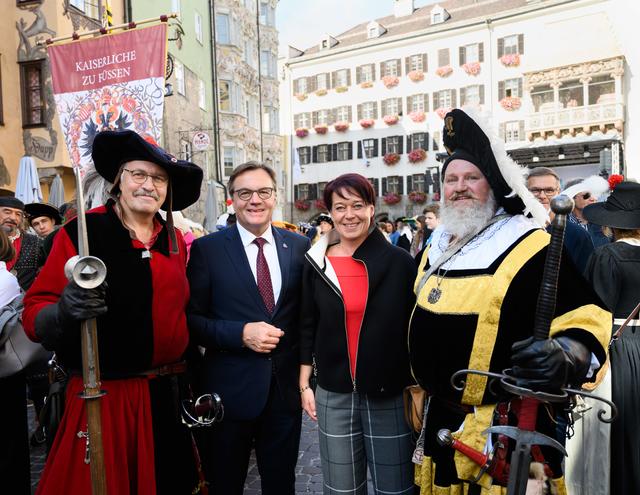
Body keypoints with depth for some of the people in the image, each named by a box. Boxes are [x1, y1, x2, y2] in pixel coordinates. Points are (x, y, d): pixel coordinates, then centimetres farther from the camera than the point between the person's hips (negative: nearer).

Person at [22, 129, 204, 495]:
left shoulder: (175, 240, 5)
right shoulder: (81, 232, -10)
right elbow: (33, 314, -9)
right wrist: (64, 311, -30)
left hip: (168, 395, 5)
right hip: (104, 396, -4)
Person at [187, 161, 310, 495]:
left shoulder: (300, 246, 1)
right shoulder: (207, 249, -6)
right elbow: (190, 319, -6)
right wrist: (242, 333, -19)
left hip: (286, 388, 2)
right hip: (229, 391, -2)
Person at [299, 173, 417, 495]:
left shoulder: (400, 262, -5)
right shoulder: (316, 263, 0)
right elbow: (308, 327, 5)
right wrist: (304, 384, 5)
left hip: (390, 393, -1)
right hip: (334, 394, 2)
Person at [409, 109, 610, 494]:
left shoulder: (530, 247, -16)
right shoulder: (437, 247, 8)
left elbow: (586, 321, -17)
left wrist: (563, 358, -36)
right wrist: (420, 382, 22)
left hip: (503, 429, -7)